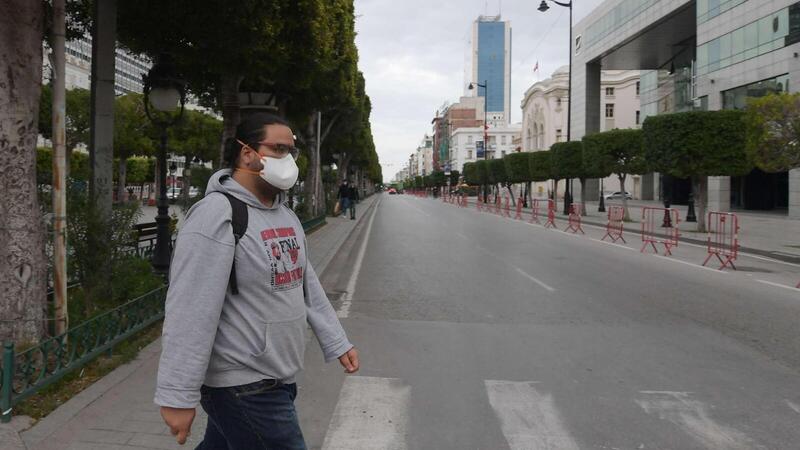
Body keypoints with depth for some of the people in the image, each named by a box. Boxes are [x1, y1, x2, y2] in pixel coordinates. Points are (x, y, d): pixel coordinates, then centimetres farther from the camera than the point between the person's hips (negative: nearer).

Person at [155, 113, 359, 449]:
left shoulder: (285, 215, 11)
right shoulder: (217, 215, -19)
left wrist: (337, 343, 15)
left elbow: (307, 285, 16)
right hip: (242, 387, -8)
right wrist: (178, 396, -24)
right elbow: (190, 310, -23)